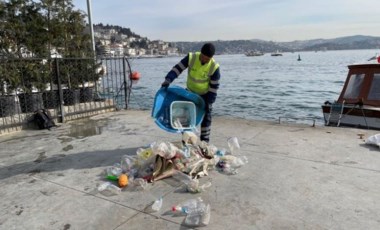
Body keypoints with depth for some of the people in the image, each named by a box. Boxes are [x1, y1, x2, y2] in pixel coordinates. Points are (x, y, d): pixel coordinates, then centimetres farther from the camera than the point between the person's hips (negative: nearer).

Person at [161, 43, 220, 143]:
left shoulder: (214, 67, -24)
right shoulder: (191, 57, -22)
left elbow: (214, 86, -17)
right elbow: (177, 68, -19)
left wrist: (209, 102, -18)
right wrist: (168, 80, -29)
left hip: (205, 94, -2)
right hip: (190, 92, 2)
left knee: (206, 116, -1)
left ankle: (205, 140, 11)